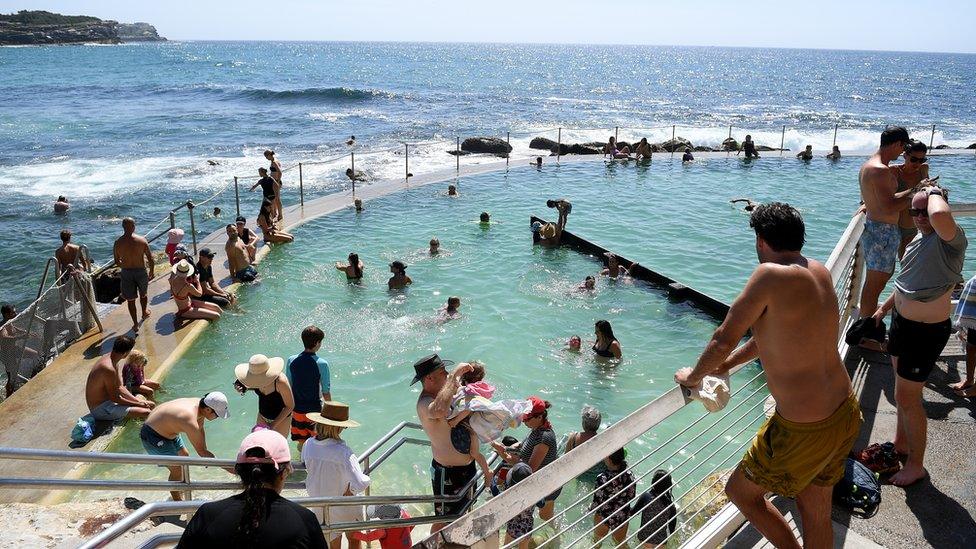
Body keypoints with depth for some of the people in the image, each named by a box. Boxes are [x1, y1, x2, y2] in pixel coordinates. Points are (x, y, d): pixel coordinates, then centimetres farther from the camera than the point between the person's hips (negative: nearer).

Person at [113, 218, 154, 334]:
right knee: (143, 294, 26)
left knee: (130, 300, 12)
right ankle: (144, 312, 48)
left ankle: (135, 324, 15)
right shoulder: (142, 240, -12)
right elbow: (151, 259, -9)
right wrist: (151, 272, 6)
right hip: (141, 271, 0)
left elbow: (117, 262, 1)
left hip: (126, 272, 0)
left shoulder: (117, 243, -8)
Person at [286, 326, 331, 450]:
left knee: (302, 443, 18)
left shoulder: (291, 360, -7)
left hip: (297, 409, 3)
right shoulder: (322, 364, -18)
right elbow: (326, 392, -13)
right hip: (315, 409, -3)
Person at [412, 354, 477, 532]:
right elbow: (439, 411, -56)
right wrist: (455, 374, -47)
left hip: (466, 465, 10)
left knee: (459, 510, 30)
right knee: (443, 519, 12)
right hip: (447, 472, -10)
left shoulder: (440, 393, 0)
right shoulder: (425, 403, -30)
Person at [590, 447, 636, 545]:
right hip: (623, 516, 3)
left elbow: (597, 502, -23)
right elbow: (632, 496, -4)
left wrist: (590, 508, -1)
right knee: (621, 541, 31)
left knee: (598, 537, 30)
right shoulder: (629, 475, -21)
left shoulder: (603, 479, -34)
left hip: (604, 516, -3)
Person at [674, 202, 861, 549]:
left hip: (805, 430, -8)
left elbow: (725, 339, -15)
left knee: (740, 491, 16)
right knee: (816, 513, 24)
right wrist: (726, 365, 24)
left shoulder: (770, 274, -20)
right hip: (847, 415, 8)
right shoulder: (820, 272, 4)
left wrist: (694, 376, 4)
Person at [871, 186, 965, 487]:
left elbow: (940, 216, -50)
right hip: (902, 321, 9)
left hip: (926, 333, -9)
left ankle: (916, 465, 21)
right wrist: (883, 309, 23)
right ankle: (901, 443, 45)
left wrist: (935, 192, -29)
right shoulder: (918, 238, 4)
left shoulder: (952, 240, -24)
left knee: (907, 398, 2)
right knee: (904, 390, 24)